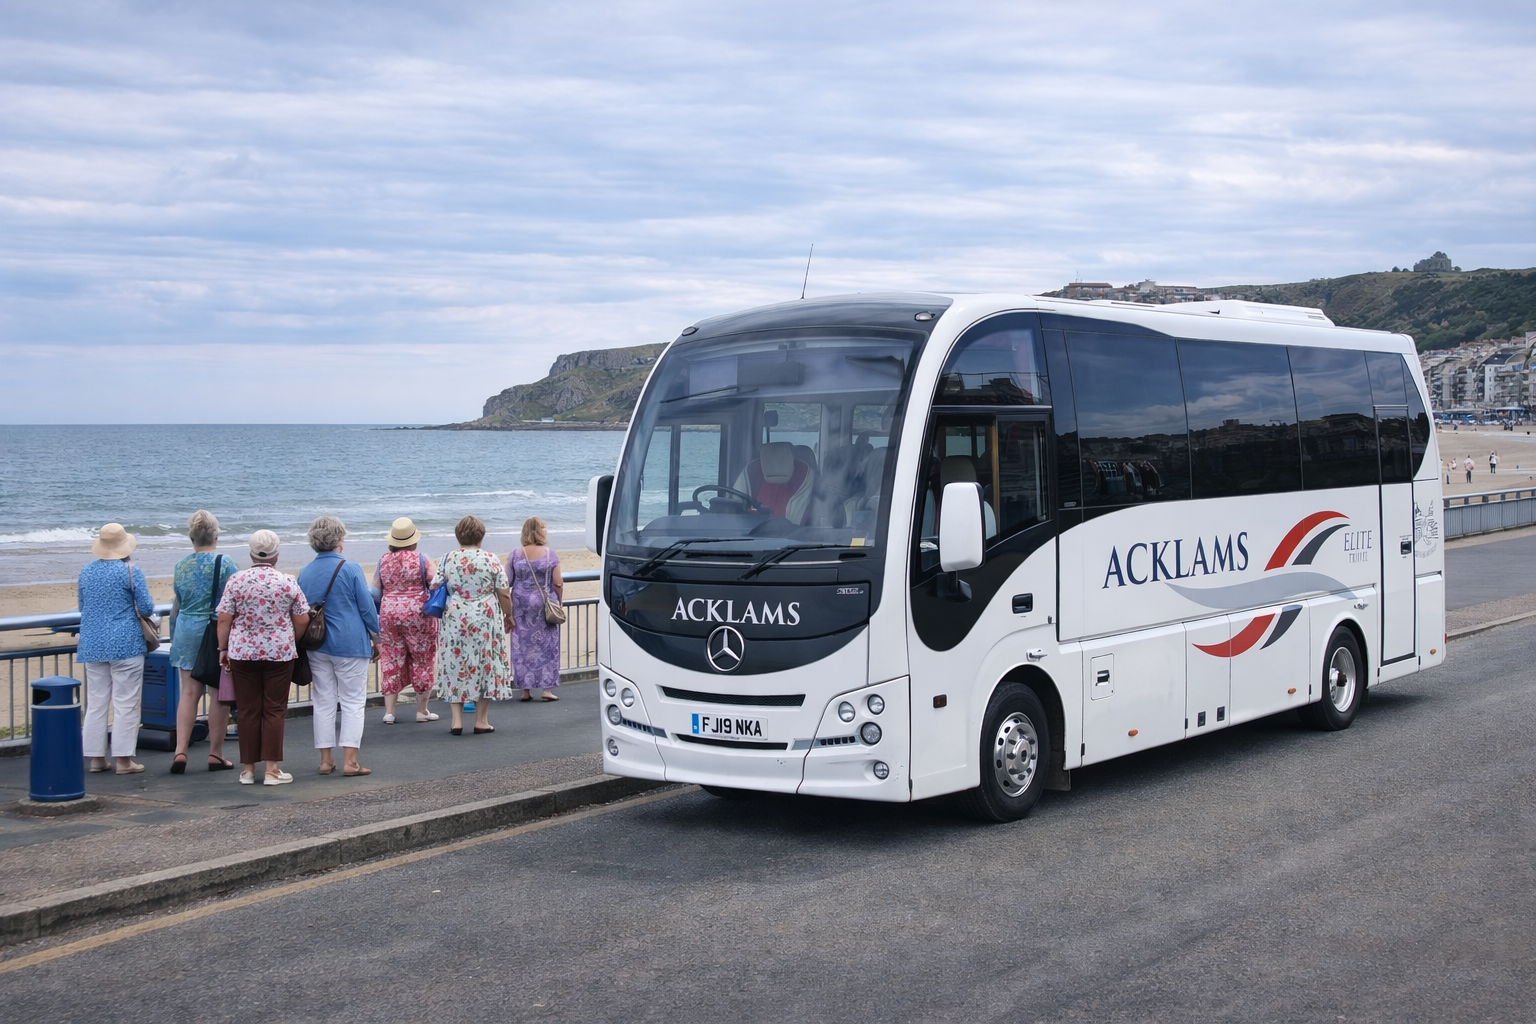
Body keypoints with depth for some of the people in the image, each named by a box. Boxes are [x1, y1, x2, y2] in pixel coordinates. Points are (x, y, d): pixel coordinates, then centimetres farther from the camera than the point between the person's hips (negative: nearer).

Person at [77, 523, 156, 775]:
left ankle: (96, 757, 12)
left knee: (96, 702, 10)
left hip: (92, 644, 5)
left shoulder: (86, 571, 7)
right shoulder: (131, 572, -9)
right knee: (126, 703, -1)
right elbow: (146, 609, -8)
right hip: (125, 643, -5)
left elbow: (82, 607, 16)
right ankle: (123, 759, -2)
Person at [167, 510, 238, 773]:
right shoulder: (225, 564, -9)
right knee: (219, 695, 3)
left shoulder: (181, 566, 5)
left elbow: (176, 607, 14)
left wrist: (173, 637, 25)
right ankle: (216, 755, 8)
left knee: (189, 693, 8)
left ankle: (180, 751, -1)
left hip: (187, 632, 4)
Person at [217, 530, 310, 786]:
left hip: (243, 652, 1)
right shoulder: (288, 582, -5)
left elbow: (224, 619, -3)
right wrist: (291, 642, 15)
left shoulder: (236, 580, -4)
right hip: (279, 653, -1)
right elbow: (302, 621, -1)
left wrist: (222, 649, 7)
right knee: (275, 710, 4)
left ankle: (247, 769, 13)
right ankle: (272, 769, 3)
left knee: (248, 710, 8)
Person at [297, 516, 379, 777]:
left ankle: (326, 760, 12)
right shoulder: (350, 569, -10)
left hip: (316, 646, 5)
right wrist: (376, 638, 4)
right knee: (353, 702, 1)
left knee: (323, 702, 10)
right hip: (350, 645, -5)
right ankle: (350, 761, -5)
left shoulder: (304, 573, 5)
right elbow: (367, 607, -8)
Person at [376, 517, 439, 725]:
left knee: (392, 660, 9)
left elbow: (376, 589, 8)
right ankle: (422, 710, 12)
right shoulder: (421, 559, -7)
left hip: (388, 613, 3)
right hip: (417, 613, -3)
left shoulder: (384, 561, 3)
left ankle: (389, 711, 6)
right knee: (421, 660, 7)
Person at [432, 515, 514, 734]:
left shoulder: (447, 559, -1)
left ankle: (457, 720, 5)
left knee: (455, 665, 8)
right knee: (484, 665, 7)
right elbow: (504, 594, -4)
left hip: (454, 620, 2)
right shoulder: (491, 560, -5)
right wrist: (508, 616, 11)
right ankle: (481, 720, 11)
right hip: (485, 621, -2)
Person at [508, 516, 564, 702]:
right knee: (547, 645, 5)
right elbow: (558, 583, -6)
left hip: (521, 605, 2)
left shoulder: (515, 554, 0)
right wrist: (558, 602, 8)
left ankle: (525, 690, 8)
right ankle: (546, 688, 3)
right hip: (544, 606, -2)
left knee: (522, 646, 6)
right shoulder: (549, 555, -5)